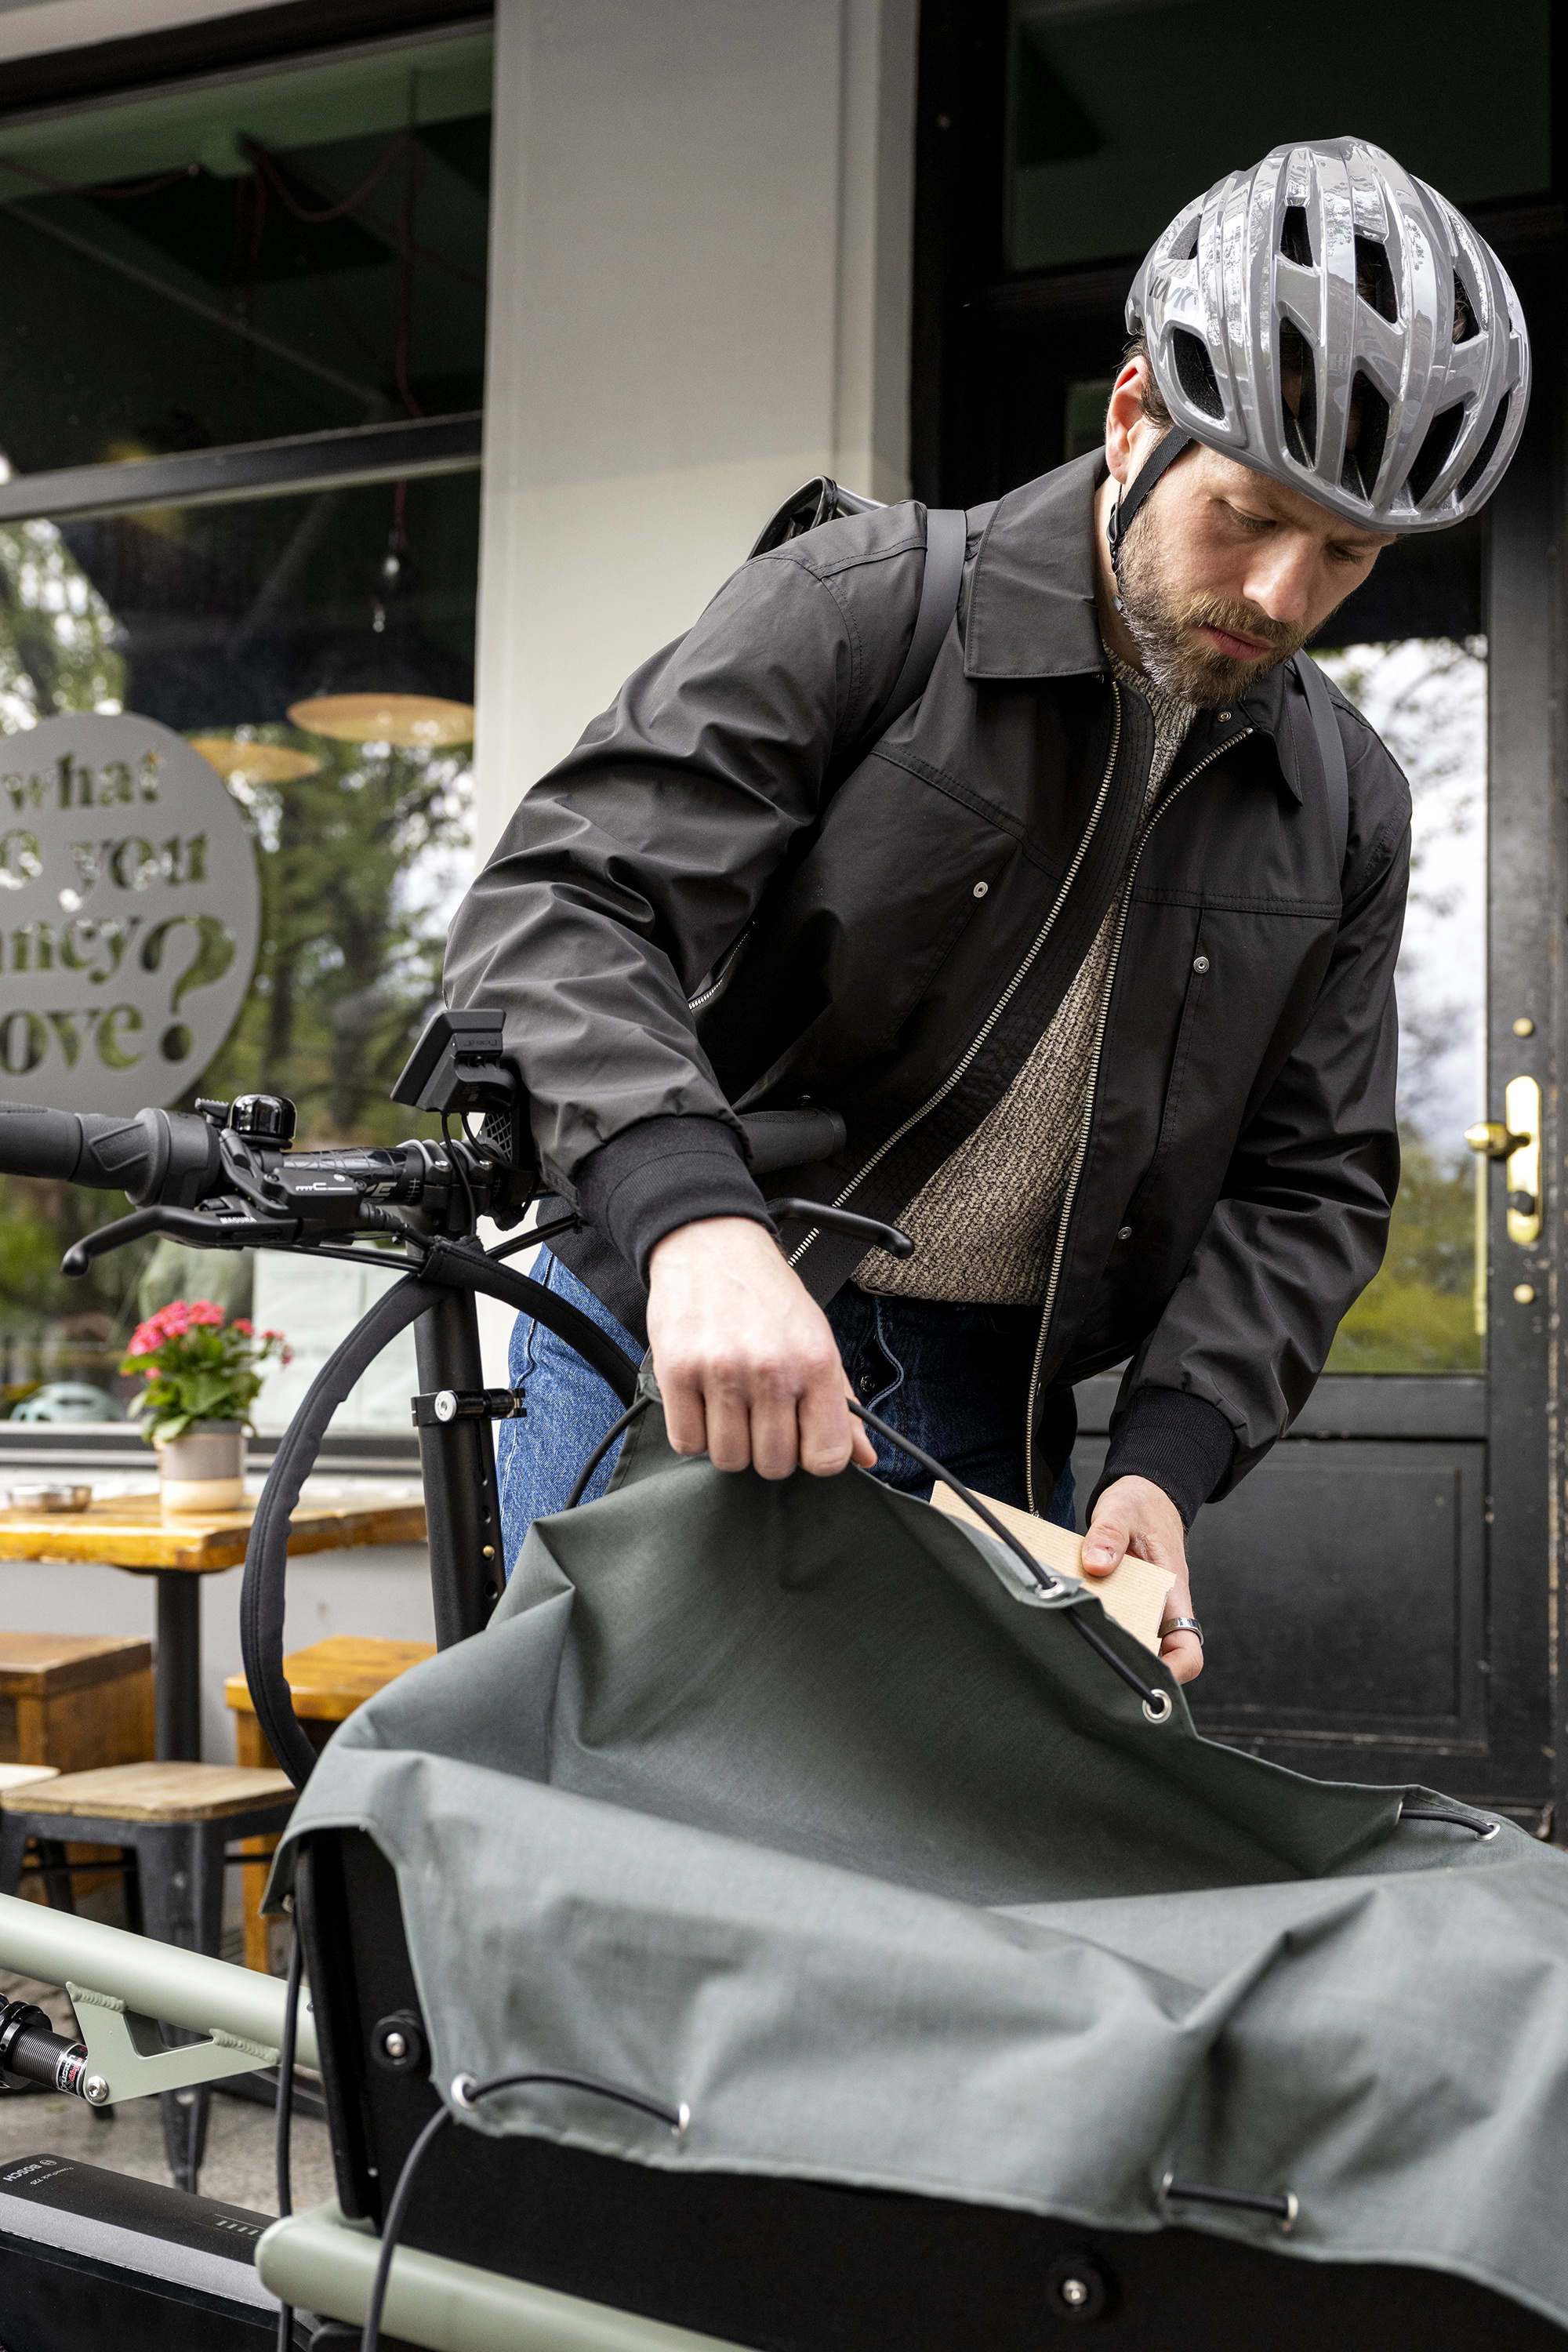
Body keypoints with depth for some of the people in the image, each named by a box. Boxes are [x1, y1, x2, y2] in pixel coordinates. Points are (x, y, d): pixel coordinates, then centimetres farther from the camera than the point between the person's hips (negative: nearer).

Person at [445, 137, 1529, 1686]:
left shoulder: (1344, 811, 4)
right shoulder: (853, 612, -11)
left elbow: (1311, 1184, 4)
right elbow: (566, 909, -22)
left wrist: (1166, 1462, -13)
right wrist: (695, 1219, -41)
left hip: (990, 1416, 4)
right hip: (676, 1345, -3)